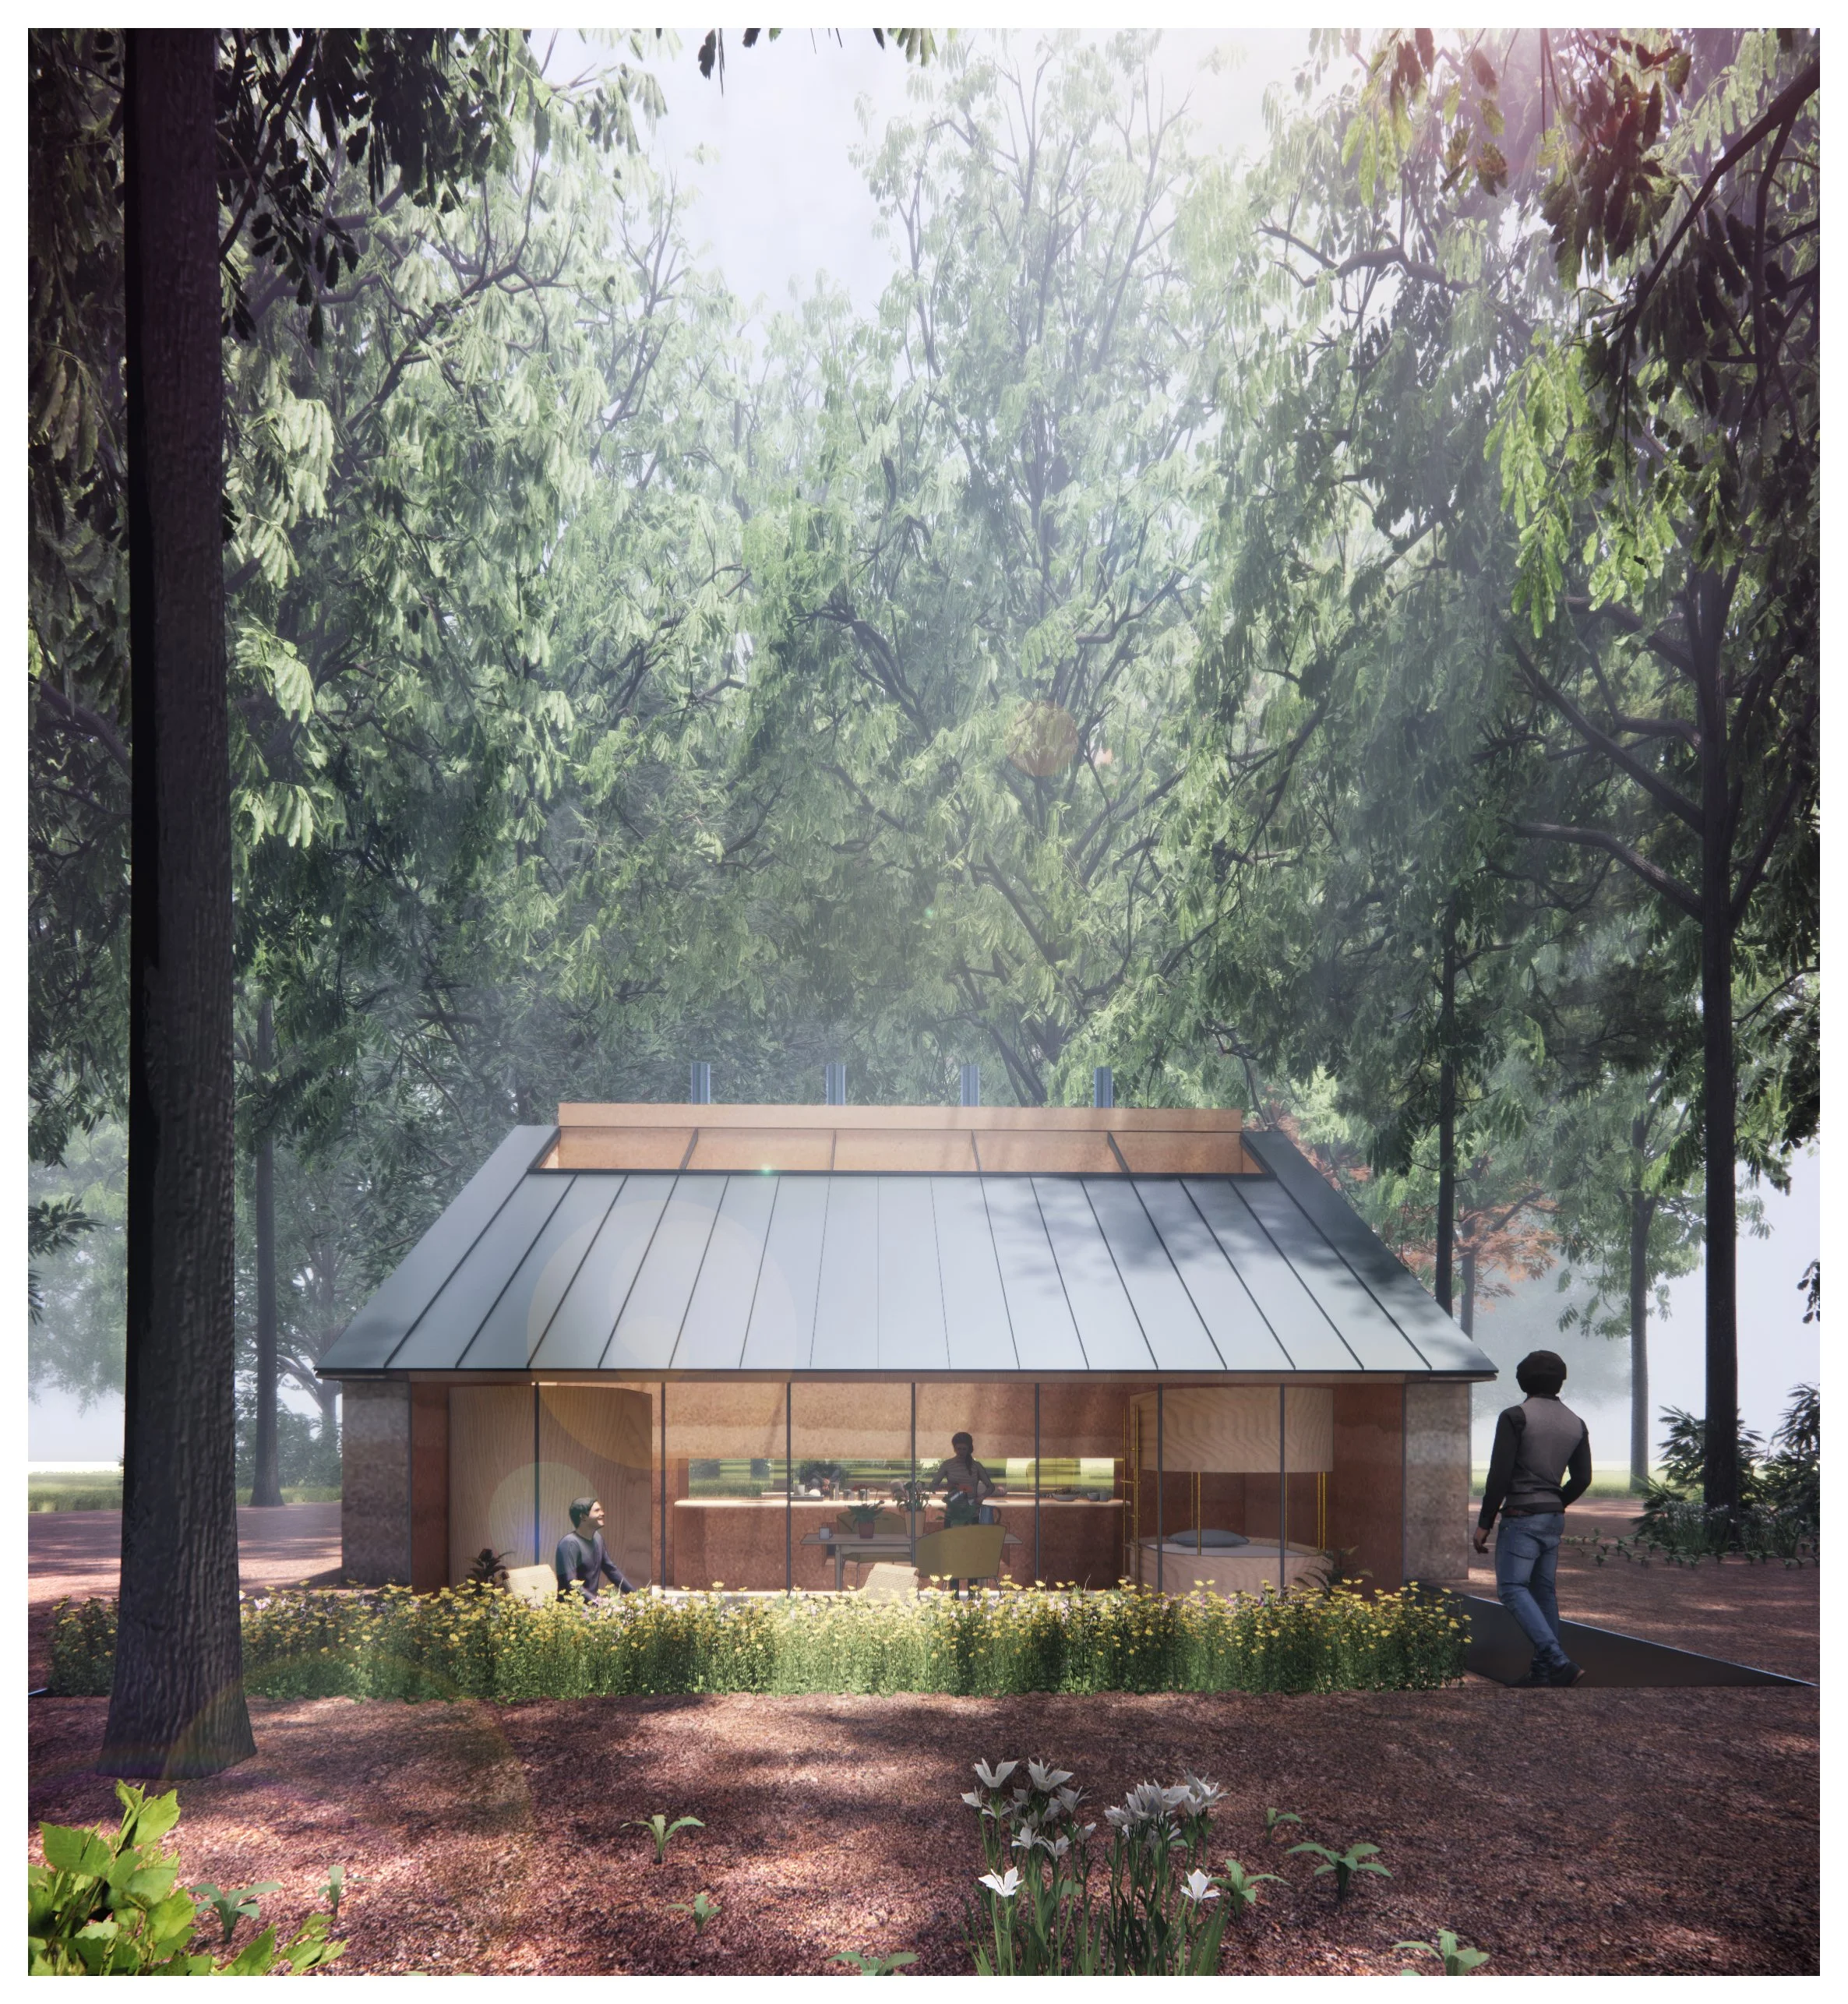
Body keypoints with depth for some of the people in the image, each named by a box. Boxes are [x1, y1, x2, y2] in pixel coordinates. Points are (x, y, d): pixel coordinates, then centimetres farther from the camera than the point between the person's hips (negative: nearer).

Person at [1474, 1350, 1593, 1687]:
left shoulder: (1515, 1417, -11)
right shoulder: (1575, 1423, 8)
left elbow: (1499, 1475, -15)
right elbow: (1582, 1479, 12)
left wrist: (1484, 1523, -9)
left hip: (1521, 1516, -7)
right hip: (1554, 1519, 7)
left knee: (1513, 1589, -7)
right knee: (1544, 1591, 12)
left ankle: (1559, 1661, -20)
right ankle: (1543, 1671, 12)